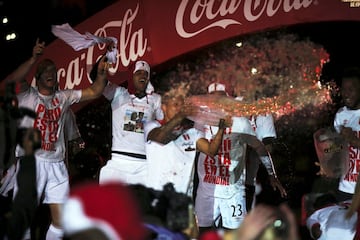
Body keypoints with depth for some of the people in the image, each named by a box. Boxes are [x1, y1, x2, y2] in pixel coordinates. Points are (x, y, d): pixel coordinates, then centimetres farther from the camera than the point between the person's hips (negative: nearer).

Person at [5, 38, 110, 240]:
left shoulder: (64, 97, 17)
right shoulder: (26, 95, 4)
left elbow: (94, 92, 13)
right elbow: (12, 81, -17)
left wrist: (102, 74, -8)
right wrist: (34, 59, -29)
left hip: (57, 164, 4)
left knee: (61, 219, -1)